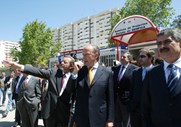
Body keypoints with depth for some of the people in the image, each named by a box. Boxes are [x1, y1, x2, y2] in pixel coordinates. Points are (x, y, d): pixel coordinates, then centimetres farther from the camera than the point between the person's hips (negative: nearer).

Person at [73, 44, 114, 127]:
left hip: (99, 118, -2)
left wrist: (110, 120, -1)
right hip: (81, 118, 2)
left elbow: (110, 98, -2)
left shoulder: (107, 73, -4)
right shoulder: (79, 71, 2)